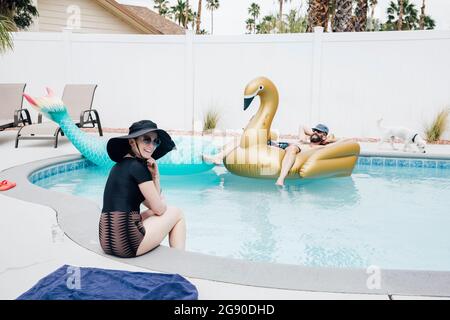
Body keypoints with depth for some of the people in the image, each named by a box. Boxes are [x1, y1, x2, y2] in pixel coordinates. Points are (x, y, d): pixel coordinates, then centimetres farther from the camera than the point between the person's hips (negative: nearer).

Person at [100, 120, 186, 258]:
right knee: (177, 213, 11)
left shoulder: (121, 164, 15)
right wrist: (162, 202, 16)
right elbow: (159, 209, -7)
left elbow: (152, 203, 16)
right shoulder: (137, 166, -13)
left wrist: (155, 175, 4)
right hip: (127, 243, -9)